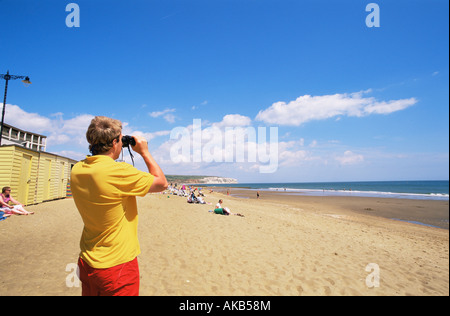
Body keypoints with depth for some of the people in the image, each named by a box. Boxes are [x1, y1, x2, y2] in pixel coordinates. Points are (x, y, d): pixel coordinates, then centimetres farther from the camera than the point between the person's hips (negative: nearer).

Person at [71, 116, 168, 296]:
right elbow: (161, 183, -14)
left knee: (91, 291, 23)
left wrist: (112, 158, 11)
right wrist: (144, 152, -6)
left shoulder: (77, 170, -4)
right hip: (117, 265, -7)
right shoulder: (119, 172, -27)